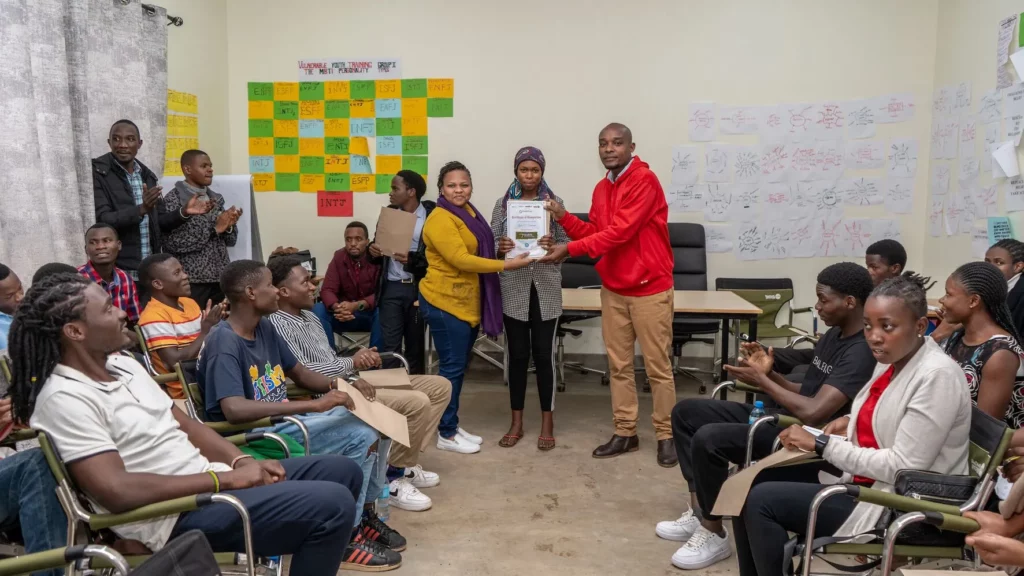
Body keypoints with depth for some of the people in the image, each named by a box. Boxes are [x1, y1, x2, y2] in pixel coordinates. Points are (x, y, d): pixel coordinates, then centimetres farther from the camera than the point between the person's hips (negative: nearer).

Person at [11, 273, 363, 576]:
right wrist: (227, 478, -20)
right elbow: (116, 491, -24)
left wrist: (242, 462, -3)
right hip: (176, 515, -9)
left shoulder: (124, 366, 11)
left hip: (208, 482, 9)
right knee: (333, 505, -22)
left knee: (342, 471, 8)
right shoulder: (64, 398, -16)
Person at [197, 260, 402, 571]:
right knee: (360, 436, -22)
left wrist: (338, 385, -4)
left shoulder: (265, 328, 8)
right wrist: (313, 405, -36)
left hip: (285, 419, 9)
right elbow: (234, 410, -34)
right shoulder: (223, 344, -20)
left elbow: (300, 372, 17)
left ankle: (367, 513, 11)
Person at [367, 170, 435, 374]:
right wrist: (374, 250, -5)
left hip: (418, 288, -3)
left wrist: (412, 259, -25)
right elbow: (381, 244, 18)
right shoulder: (389, 212, 10)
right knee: (389, 345, 1)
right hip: (391, 288, 3)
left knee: (415, 344, 11)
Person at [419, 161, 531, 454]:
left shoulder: (469, 212, 12)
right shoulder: (440, 219, -17)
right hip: (444, 303, -9)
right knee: (452, 367, -3)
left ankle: (452, 425, 26)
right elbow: (461, 259, -24)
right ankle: (446, 434, 9)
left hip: (467, 302, 9)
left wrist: (506, 247, 8)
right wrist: (507, 264, -23)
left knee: (459, 367, 14)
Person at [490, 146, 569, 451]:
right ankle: (516, 422, 19)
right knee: (517, 354, 7)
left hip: (546, 289, -1)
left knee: (544, 354, 3)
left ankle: (547, 423, 15)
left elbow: (566, 245, 1)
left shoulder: (554, 203, 3)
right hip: (513, 289, 1)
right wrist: (500, 248, -17)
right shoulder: (503, 204, 5)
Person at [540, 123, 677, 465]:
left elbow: (620, 231, -23)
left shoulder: (645, 181, -15)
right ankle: (625, 433, 20)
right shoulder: (601, 188, 11)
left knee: (657, 366, 2)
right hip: (613, 289, 7)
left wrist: (570, 250, -24)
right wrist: (564, 217, -6)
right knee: (619, 365, 10)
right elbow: (595, 233, 10)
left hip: (649, 288, -7)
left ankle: (666, 436, 13)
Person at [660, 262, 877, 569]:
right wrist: (770, 373, -5)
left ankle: (714, 534, -8)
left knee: (708, 439, -29)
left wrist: (761, 380, -15)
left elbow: (813, 412, -29)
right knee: (686, 411, 5)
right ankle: (699, 511, 7)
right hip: (779, 415, 11)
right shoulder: (835, 333, 11)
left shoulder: (862, 352, -20)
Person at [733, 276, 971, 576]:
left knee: (762, 501, -16)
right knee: (752, 483, 1)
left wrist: (821, 444, -22)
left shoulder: (938, 375, -22)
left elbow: (902, 467, -25)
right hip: (869, 482, 9)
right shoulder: (891, 360, 5)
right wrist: (852, 420, 2)